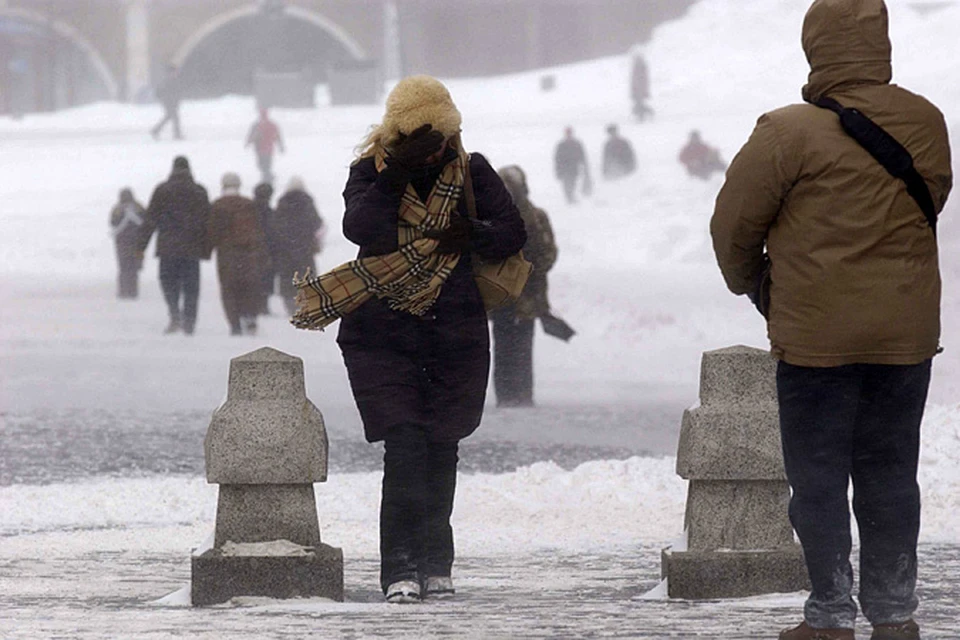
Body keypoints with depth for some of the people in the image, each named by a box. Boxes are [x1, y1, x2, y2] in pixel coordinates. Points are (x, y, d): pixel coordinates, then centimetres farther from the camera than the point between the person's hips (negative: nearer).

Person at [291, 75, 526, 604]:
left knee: (441, 451, 7)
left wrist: (472, 233, -17)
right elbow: (360, 228, -17)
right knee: (404, 447, -14)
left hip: (456, 335, 2)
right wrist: (396, 174, -23)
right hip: (384, 335, -2)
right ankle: (400, 570, -15)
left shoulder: (471, 173, 6)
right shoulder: (371, 171, 1)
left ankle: (435, 565, 18)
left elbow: (513, 234, 2)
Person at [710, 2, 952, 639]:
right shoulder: (927, 125, 0)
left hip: (816, 334, -4)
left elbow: (735, 222, -6)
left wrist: (751, 282, 14)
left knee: (819, 474, 4)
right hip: (907, 329, 4)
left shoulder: (791, 132, -15)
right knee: (891, 471, 12)